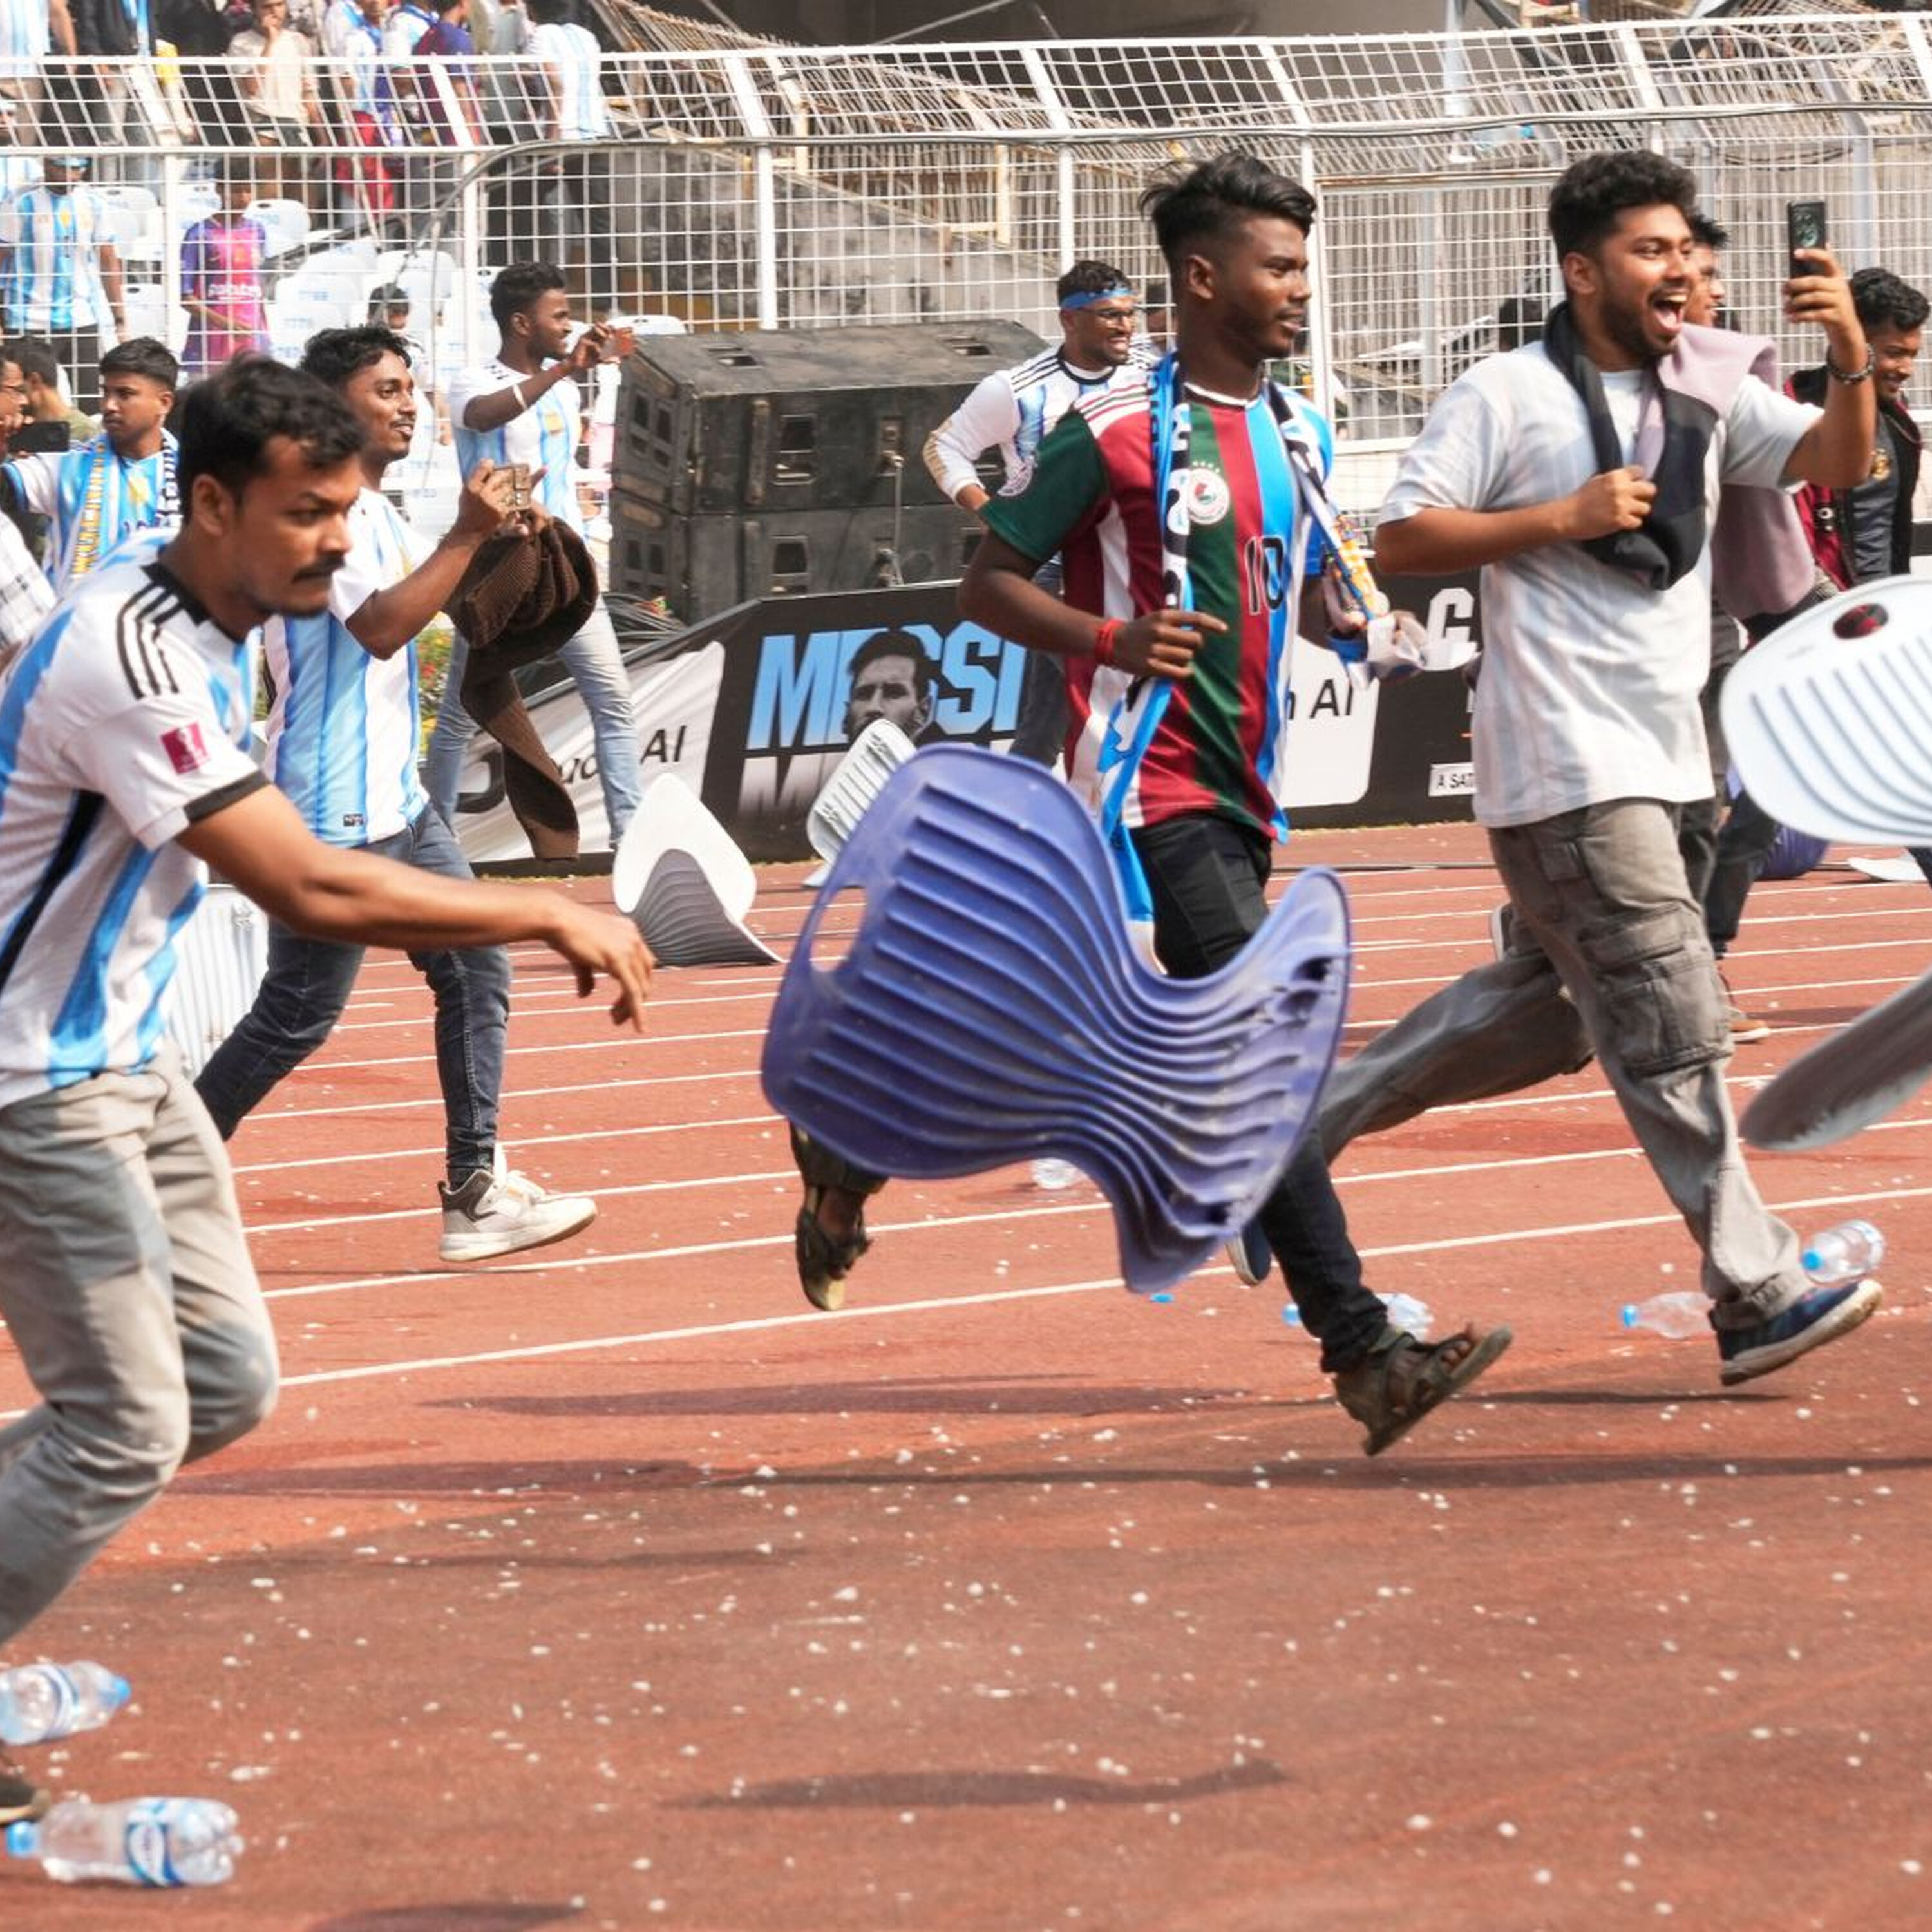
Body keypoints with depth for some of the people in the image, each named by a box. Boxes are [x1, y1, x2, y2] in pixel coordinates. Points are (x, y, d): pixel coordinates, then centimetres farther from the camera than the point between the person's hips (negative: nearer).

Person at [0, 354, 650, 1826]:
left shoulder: (214, 621, 4)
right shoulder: (128, 657, -28)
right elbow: (308, 890, -32)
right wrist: (551, 916, -27)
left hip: (123, 1058, 10)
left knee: (224, 1384, 8)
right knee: (126, 1428, -8)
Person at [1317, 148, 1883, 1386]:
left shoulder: (1708, 383, 11)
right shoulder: (1505, 397, -6)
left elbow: (1833, 464, 5)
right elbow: (1403, 539, -8)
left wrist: (1852, 361, -13)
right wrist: (1564, 516, -16)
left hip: (1659, 759, 8)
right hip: (1567, 766, -8)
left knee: (1540, 1001, 18)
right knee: (1671, 1028, -10)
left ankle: (1313, 1120, 31)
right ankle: (1758, 1295, -10)